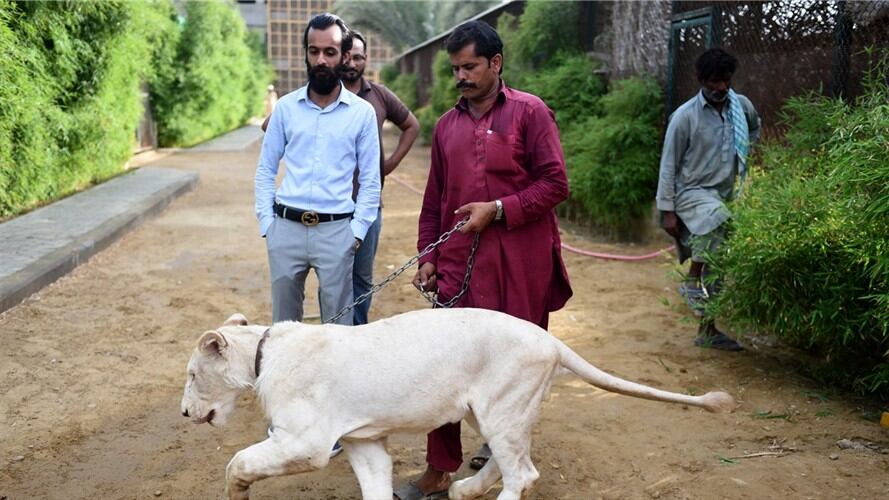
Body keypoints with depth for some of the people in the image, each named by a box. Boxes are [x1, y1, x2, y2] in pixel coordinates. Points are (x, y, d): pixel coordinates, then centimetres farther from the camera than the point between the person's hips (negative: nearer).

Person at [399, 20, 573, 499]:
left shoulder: (529, 112, -1)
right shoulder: (447, 125, 13)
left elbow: (555, 183, -6)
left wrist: (497, 209, -14)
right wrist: (428, 257, 9)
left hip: (520, 262, -3)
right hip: (459, 262, 3)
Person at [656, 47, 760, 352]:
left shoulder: (742, 106, 2)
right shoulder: (685, 116, -12)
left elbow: (755, 129, 28)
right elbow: (669, 165, -9)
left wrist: (744, 155, 13)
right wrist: (667, 211, -12)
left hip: (724, 194, 5)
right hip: (691, 192, -5)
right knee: (716, 219, -38)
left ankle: (707, 331, 17)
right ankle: (692, 280, -19)